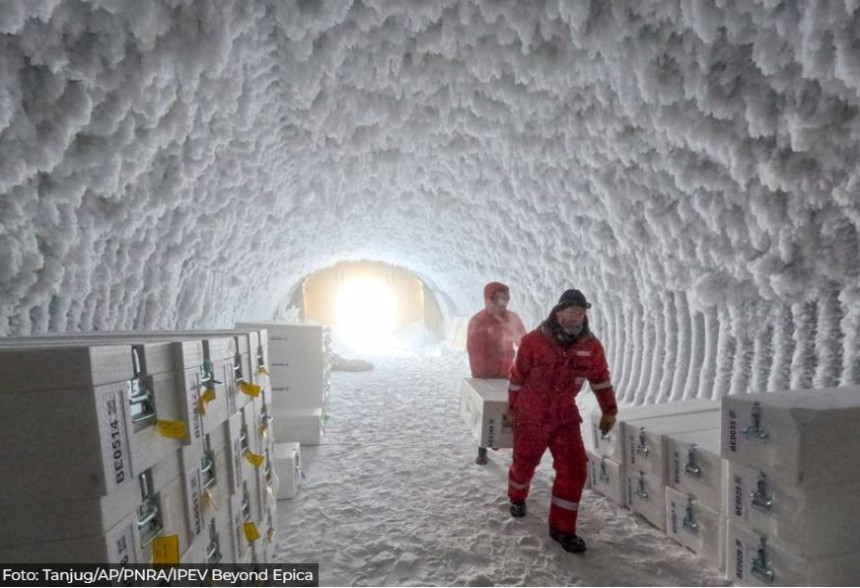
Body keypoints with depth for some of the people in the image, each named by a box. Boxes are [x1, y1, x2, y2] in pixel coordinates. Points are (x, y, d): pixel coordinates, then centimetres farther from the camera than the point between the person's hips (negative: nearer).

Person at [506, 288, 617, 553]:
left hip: (565, 417, 3)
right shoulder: (533, 341, -20)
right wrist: (512, 408, 3)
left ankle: (562, 527, 15)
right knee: (524, 464, 15)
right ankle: (517, 498, 48)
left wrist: (609, 410, 9)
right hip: (530, 416, -2)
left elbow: (600, 378, 7)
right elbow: (517, 377, -7)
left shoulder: (591, 345, -9)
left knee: (574, 469, -5)